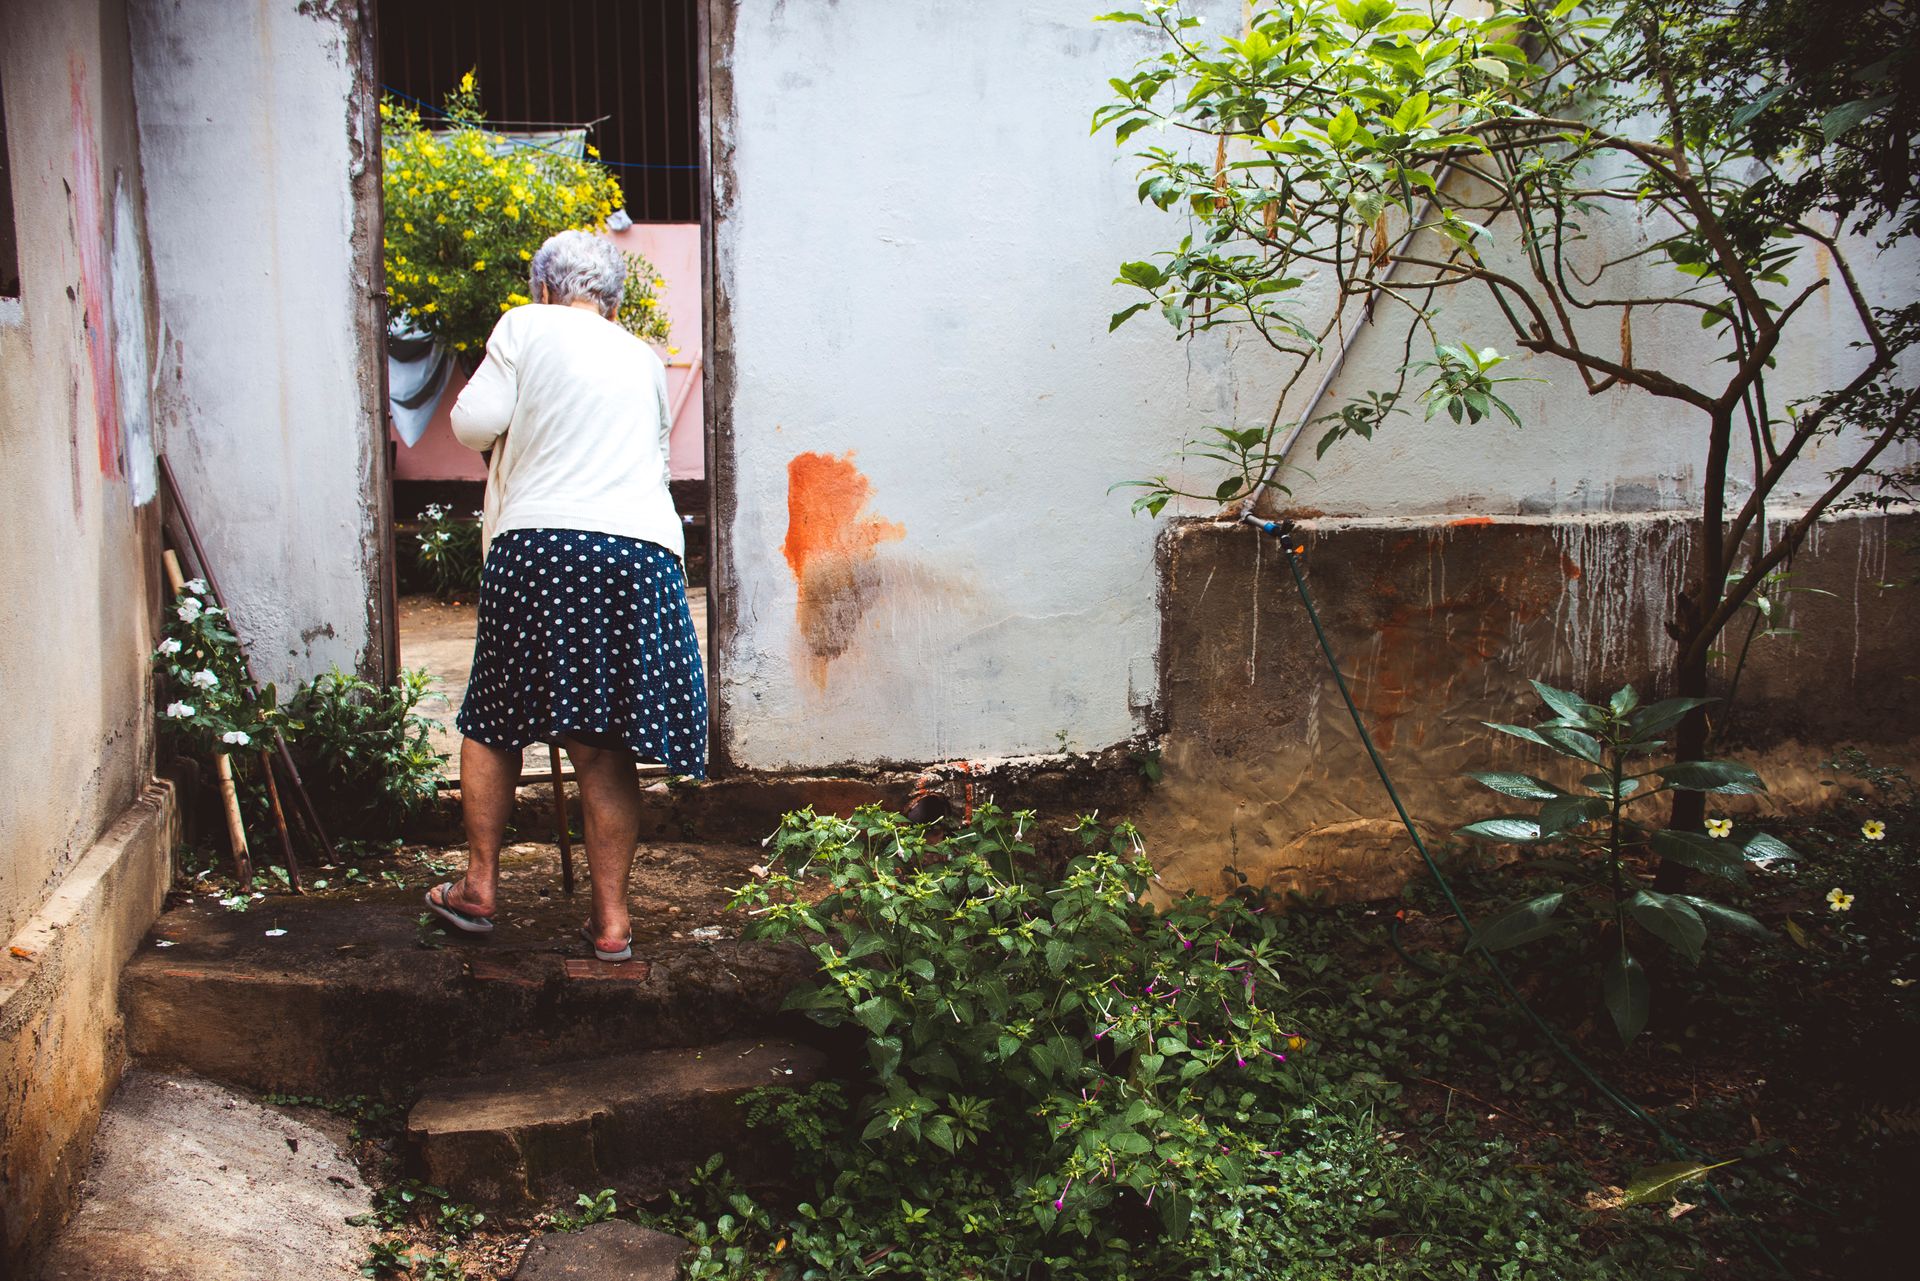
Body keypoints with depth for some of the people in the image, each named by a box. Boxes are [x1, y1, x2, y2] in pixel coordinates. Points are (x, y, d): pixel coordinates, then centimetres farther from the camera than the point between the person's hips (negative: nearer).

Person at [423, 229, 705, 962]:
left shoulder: (526, 327, 7)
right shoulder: (644, 359, 20)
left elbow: (474, 425, 0)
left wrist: (517, 428, 20)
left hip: (541, 543, -3)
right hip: (643, 551, 3)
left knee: (494, 722, 13)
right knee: (603, 748, 5)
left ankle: (479, 888, 18)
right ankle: (610, 919, 6)